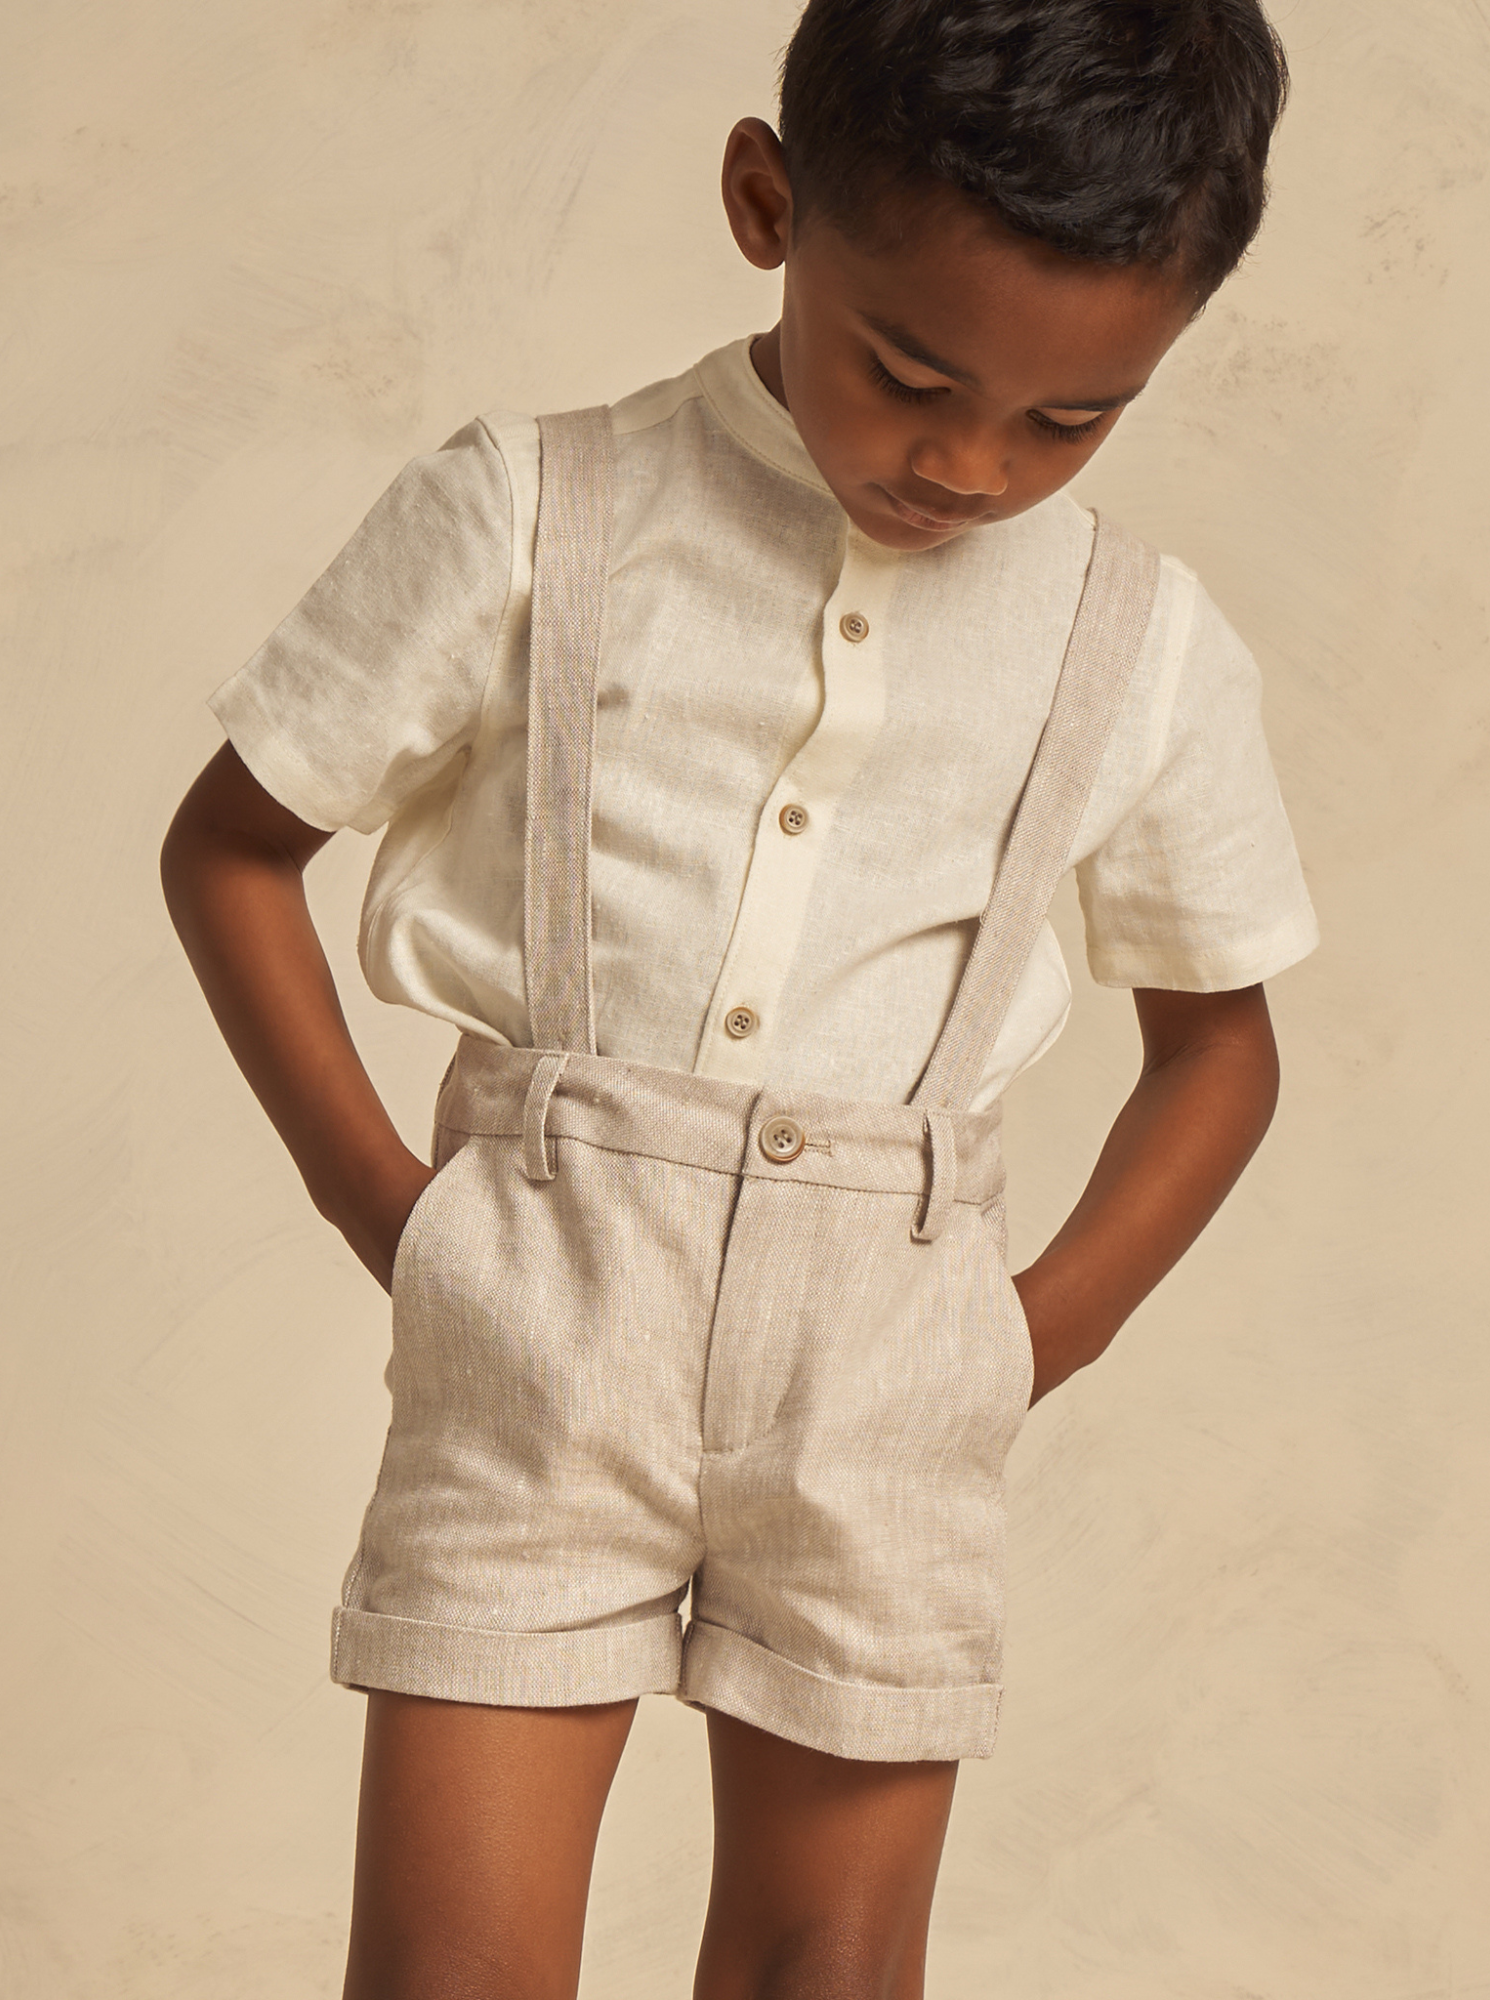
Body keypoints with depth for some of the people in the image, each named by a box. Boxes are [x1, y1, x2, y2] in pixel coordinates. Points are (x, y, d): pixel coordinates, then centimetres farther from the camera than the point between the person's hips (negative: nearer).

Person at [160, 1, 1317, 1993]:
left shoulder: (1144, 653, 3)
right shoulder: (528, 523, -4)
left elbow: (1217, 1027, 16)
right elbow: (229, 844, 4)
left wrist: (1054, 1318, 4)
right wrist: (385, 1204, -2)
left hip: (885, 1365, 2)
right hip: (540, 1322, -2)